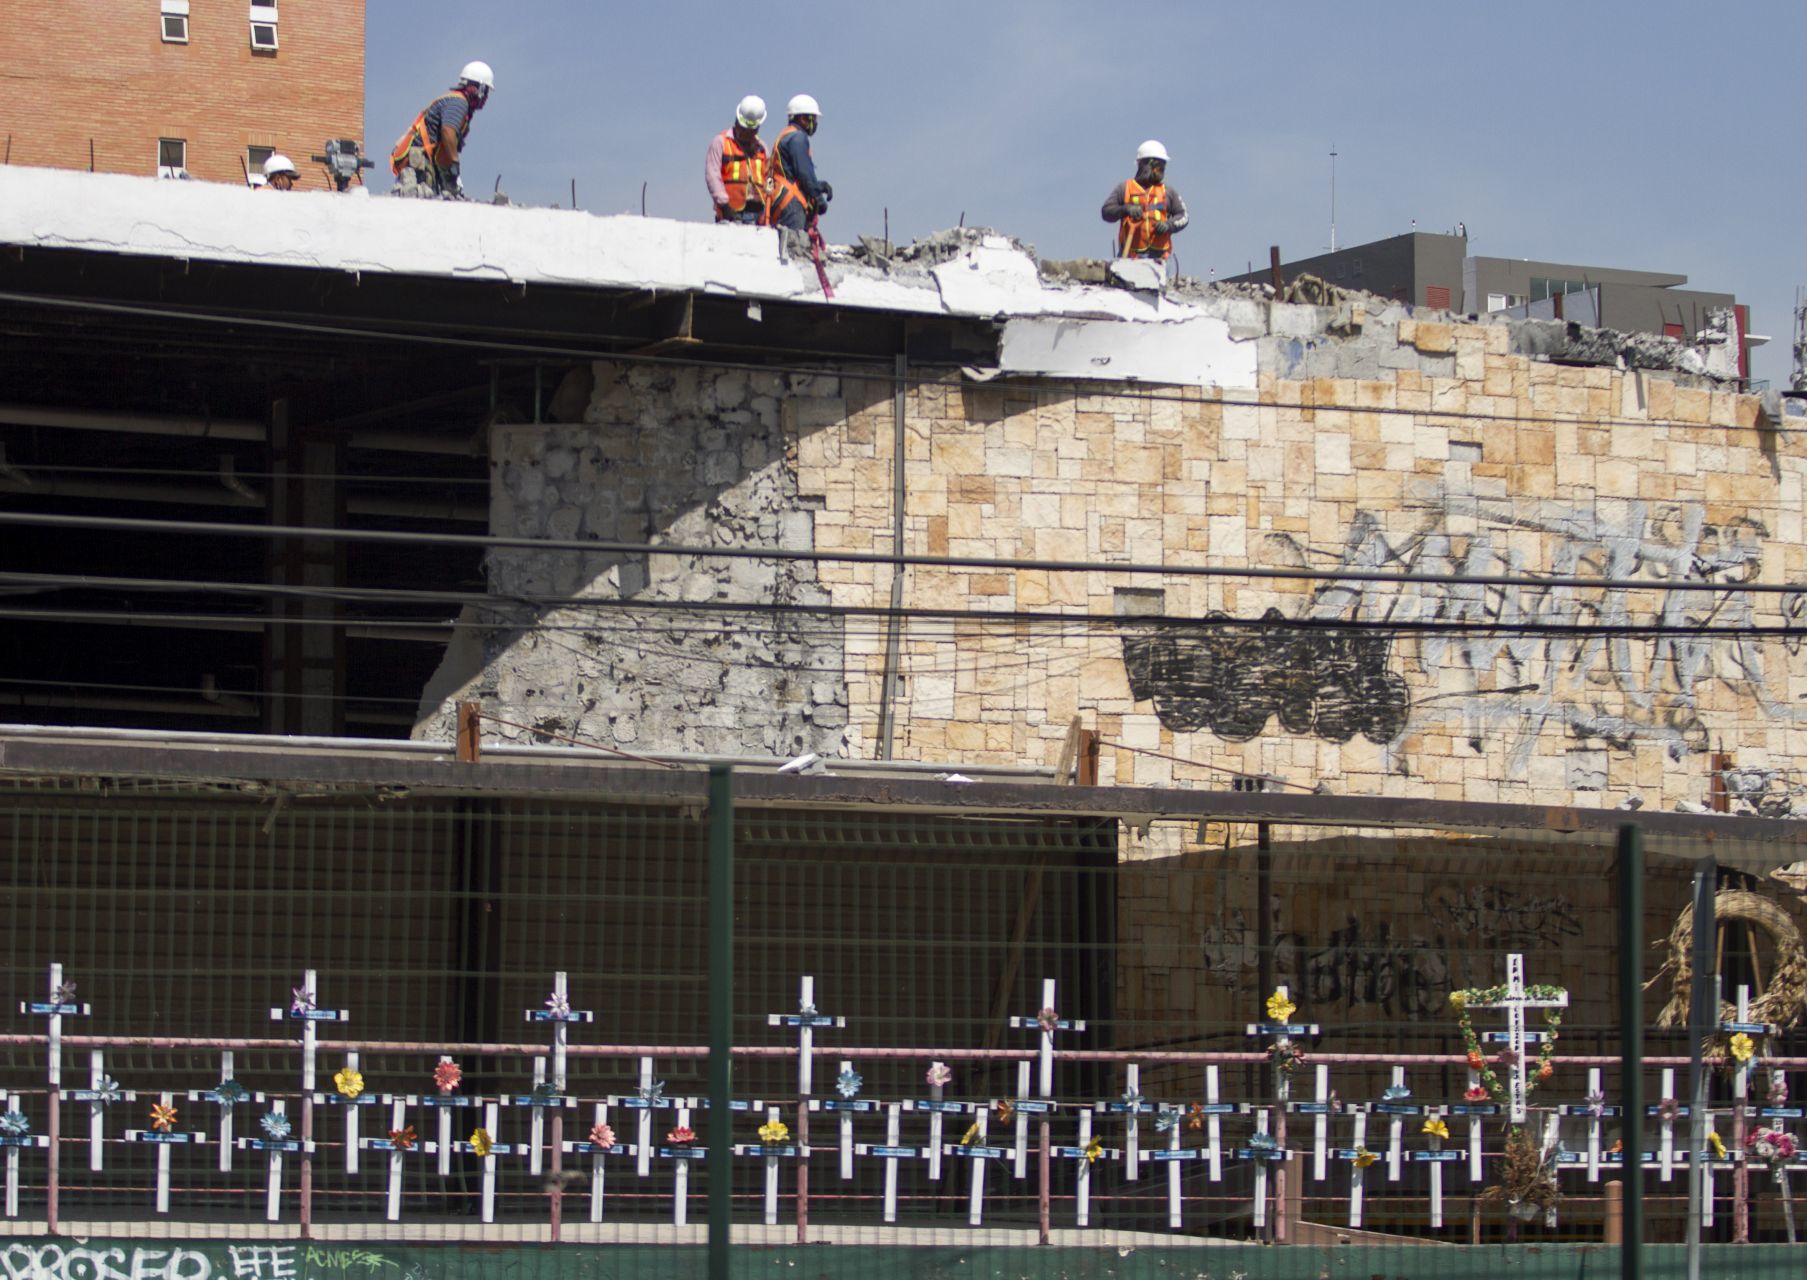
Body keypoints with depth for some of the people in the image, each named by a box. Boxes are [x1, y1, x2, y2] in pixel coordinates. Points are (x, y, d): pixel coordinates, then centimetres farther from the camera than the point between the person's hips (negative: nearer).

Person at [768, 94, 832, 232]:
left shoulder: (785, 137, 25)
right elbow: (804, 172, -12)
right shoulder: (797, 137, -7)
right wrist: (818, 198, -3)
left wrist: (819, 185, 18)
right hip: (791, 201, -10)